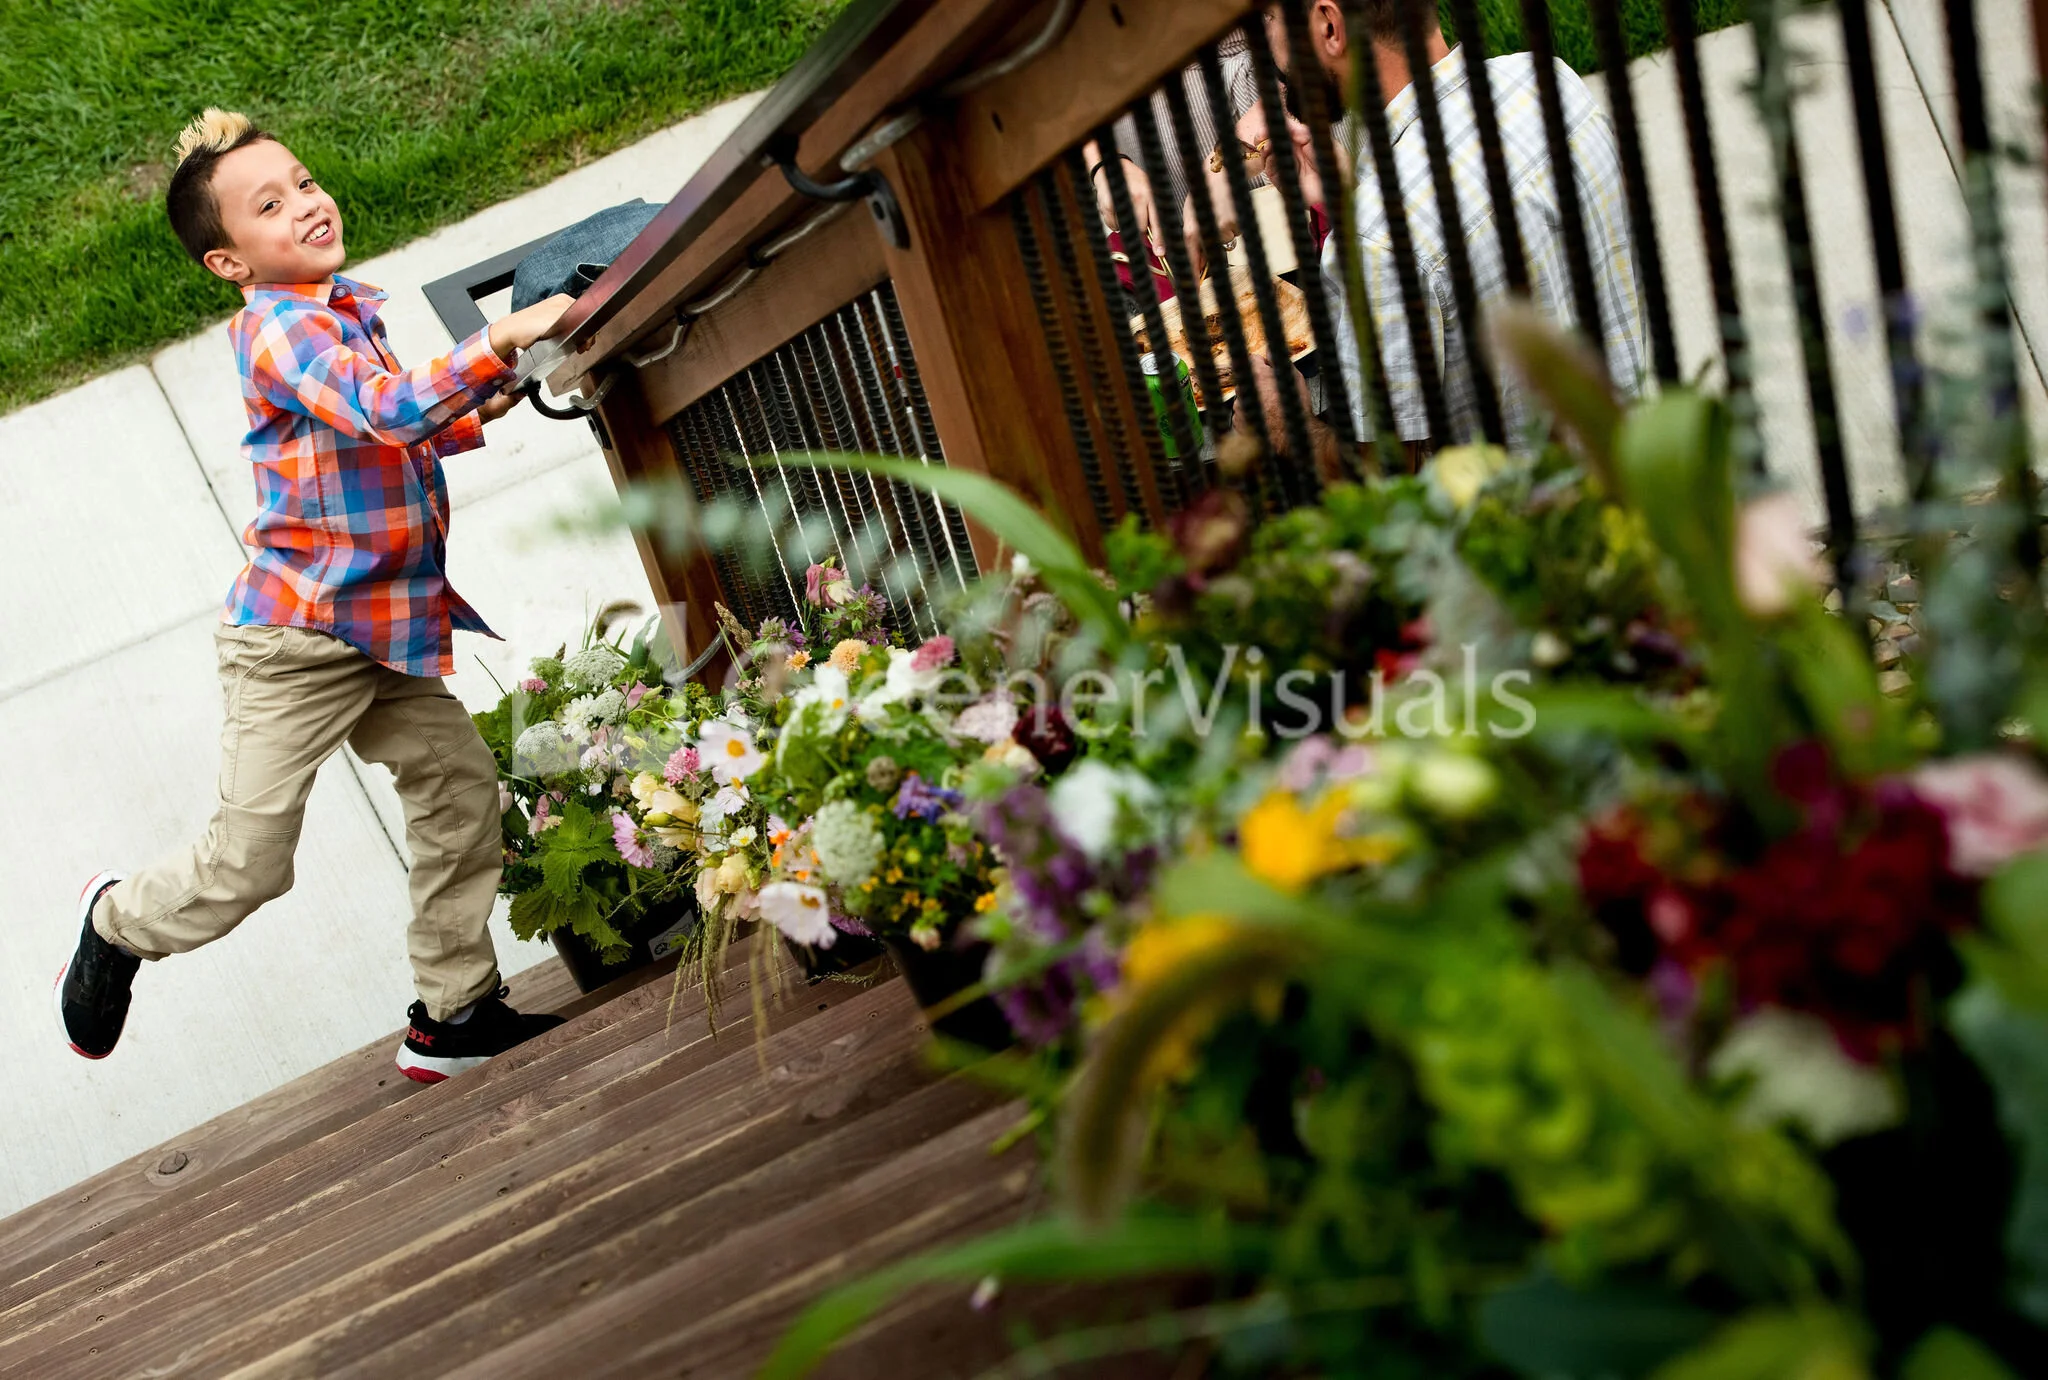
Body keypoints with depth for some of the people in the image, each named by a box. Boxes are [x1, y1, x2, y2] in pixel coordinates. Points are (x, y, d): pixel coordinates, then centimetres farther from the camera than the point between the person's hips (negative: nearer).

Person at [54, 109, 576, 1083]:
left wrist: (478, 412, 11)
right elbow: (392, 410, -33)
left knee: (461, 790, 5)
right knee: (246, 866, -3)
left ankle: (453, 1018, 18)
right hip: (294, 642, -9)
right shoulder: (282, 327, -17)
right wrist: (504, 339, -35)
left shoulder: (342, 314, 12)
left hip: (384, 637, 9)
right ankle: (121, 922, 30)